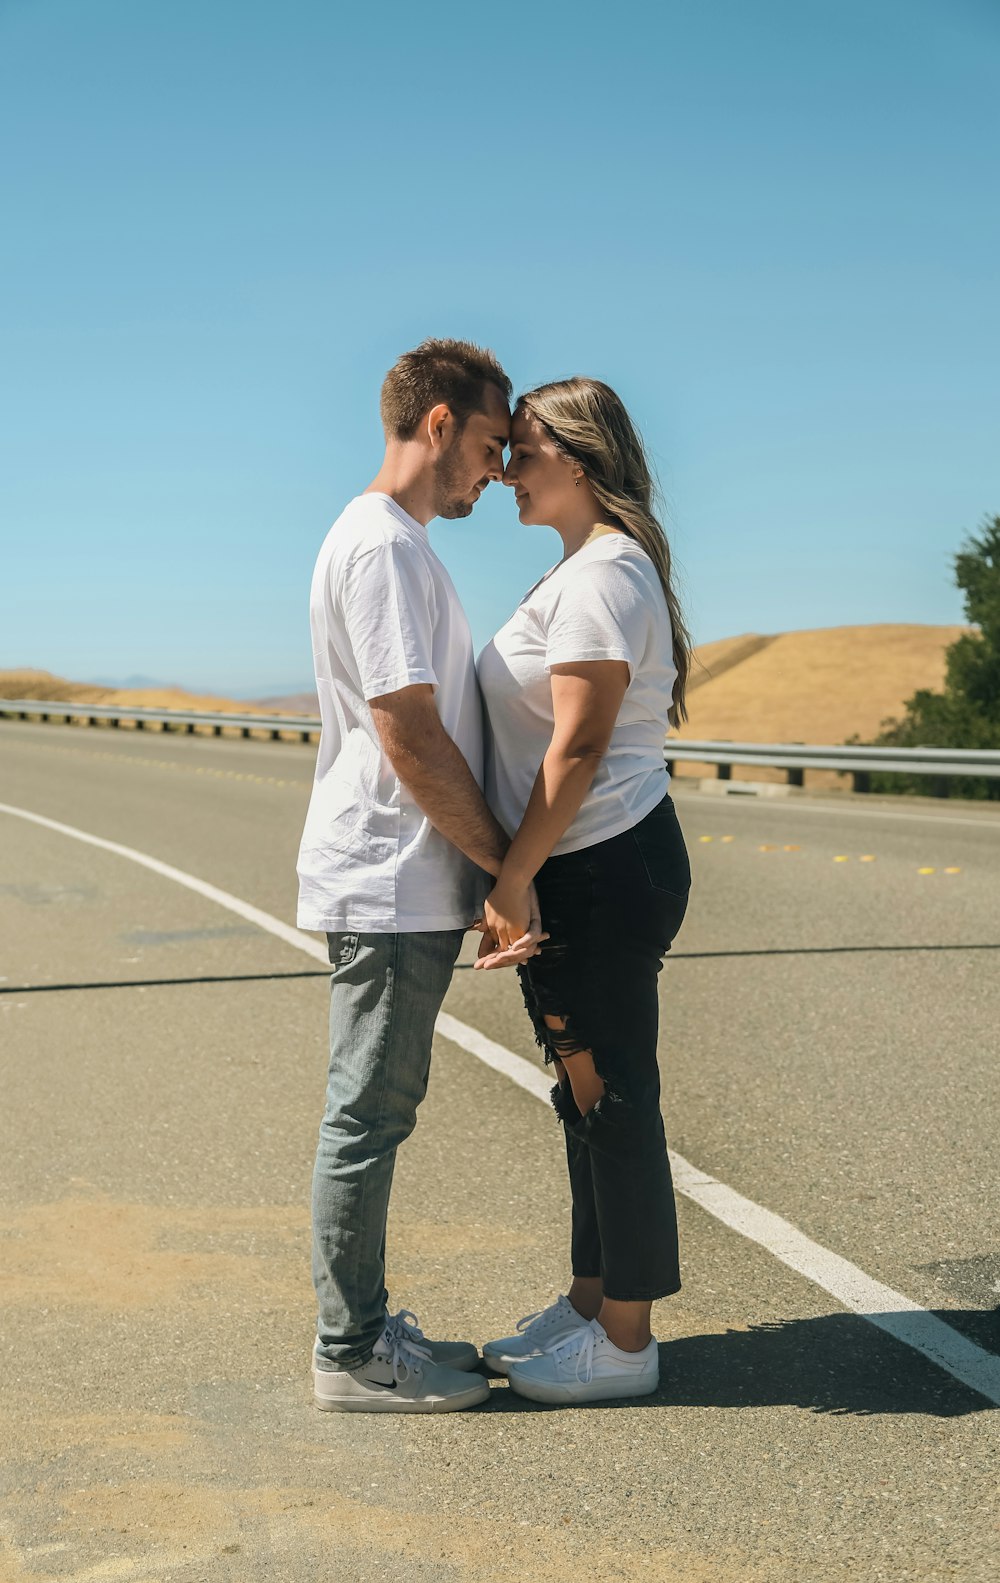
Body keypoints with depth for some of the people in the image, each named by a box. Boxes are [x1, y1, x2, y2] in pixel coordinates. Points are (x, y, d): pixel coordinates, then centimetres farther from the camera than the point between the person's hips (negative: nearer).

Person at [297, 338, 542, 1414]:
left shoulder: (394, 544, 18)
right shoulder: (382, 545, -15)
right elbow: (409, 734, -20)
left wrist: (490, 870, 16)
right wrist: (503, 863, -12)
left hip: (404, 887, 10)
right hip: (389, 887, -10)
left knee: (377, 1110, 15)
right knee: (367, 1114, -2)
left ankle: (364, 1328, 25)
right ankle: (352, 1355, 9)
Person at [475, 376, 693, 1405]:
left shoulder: (604, 573, -16)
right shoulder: (581, 568, 17)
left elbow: (577, 748, -21)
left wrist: (512, 879, -19)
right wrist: (518, 878, 16)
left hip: (604, 873, -10)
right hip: (582, 871, 10)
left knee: (610, 1097, -1)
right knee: (588, 1096, 17)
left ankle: (624, 1341, 11)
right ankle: (592, 1302, 30)